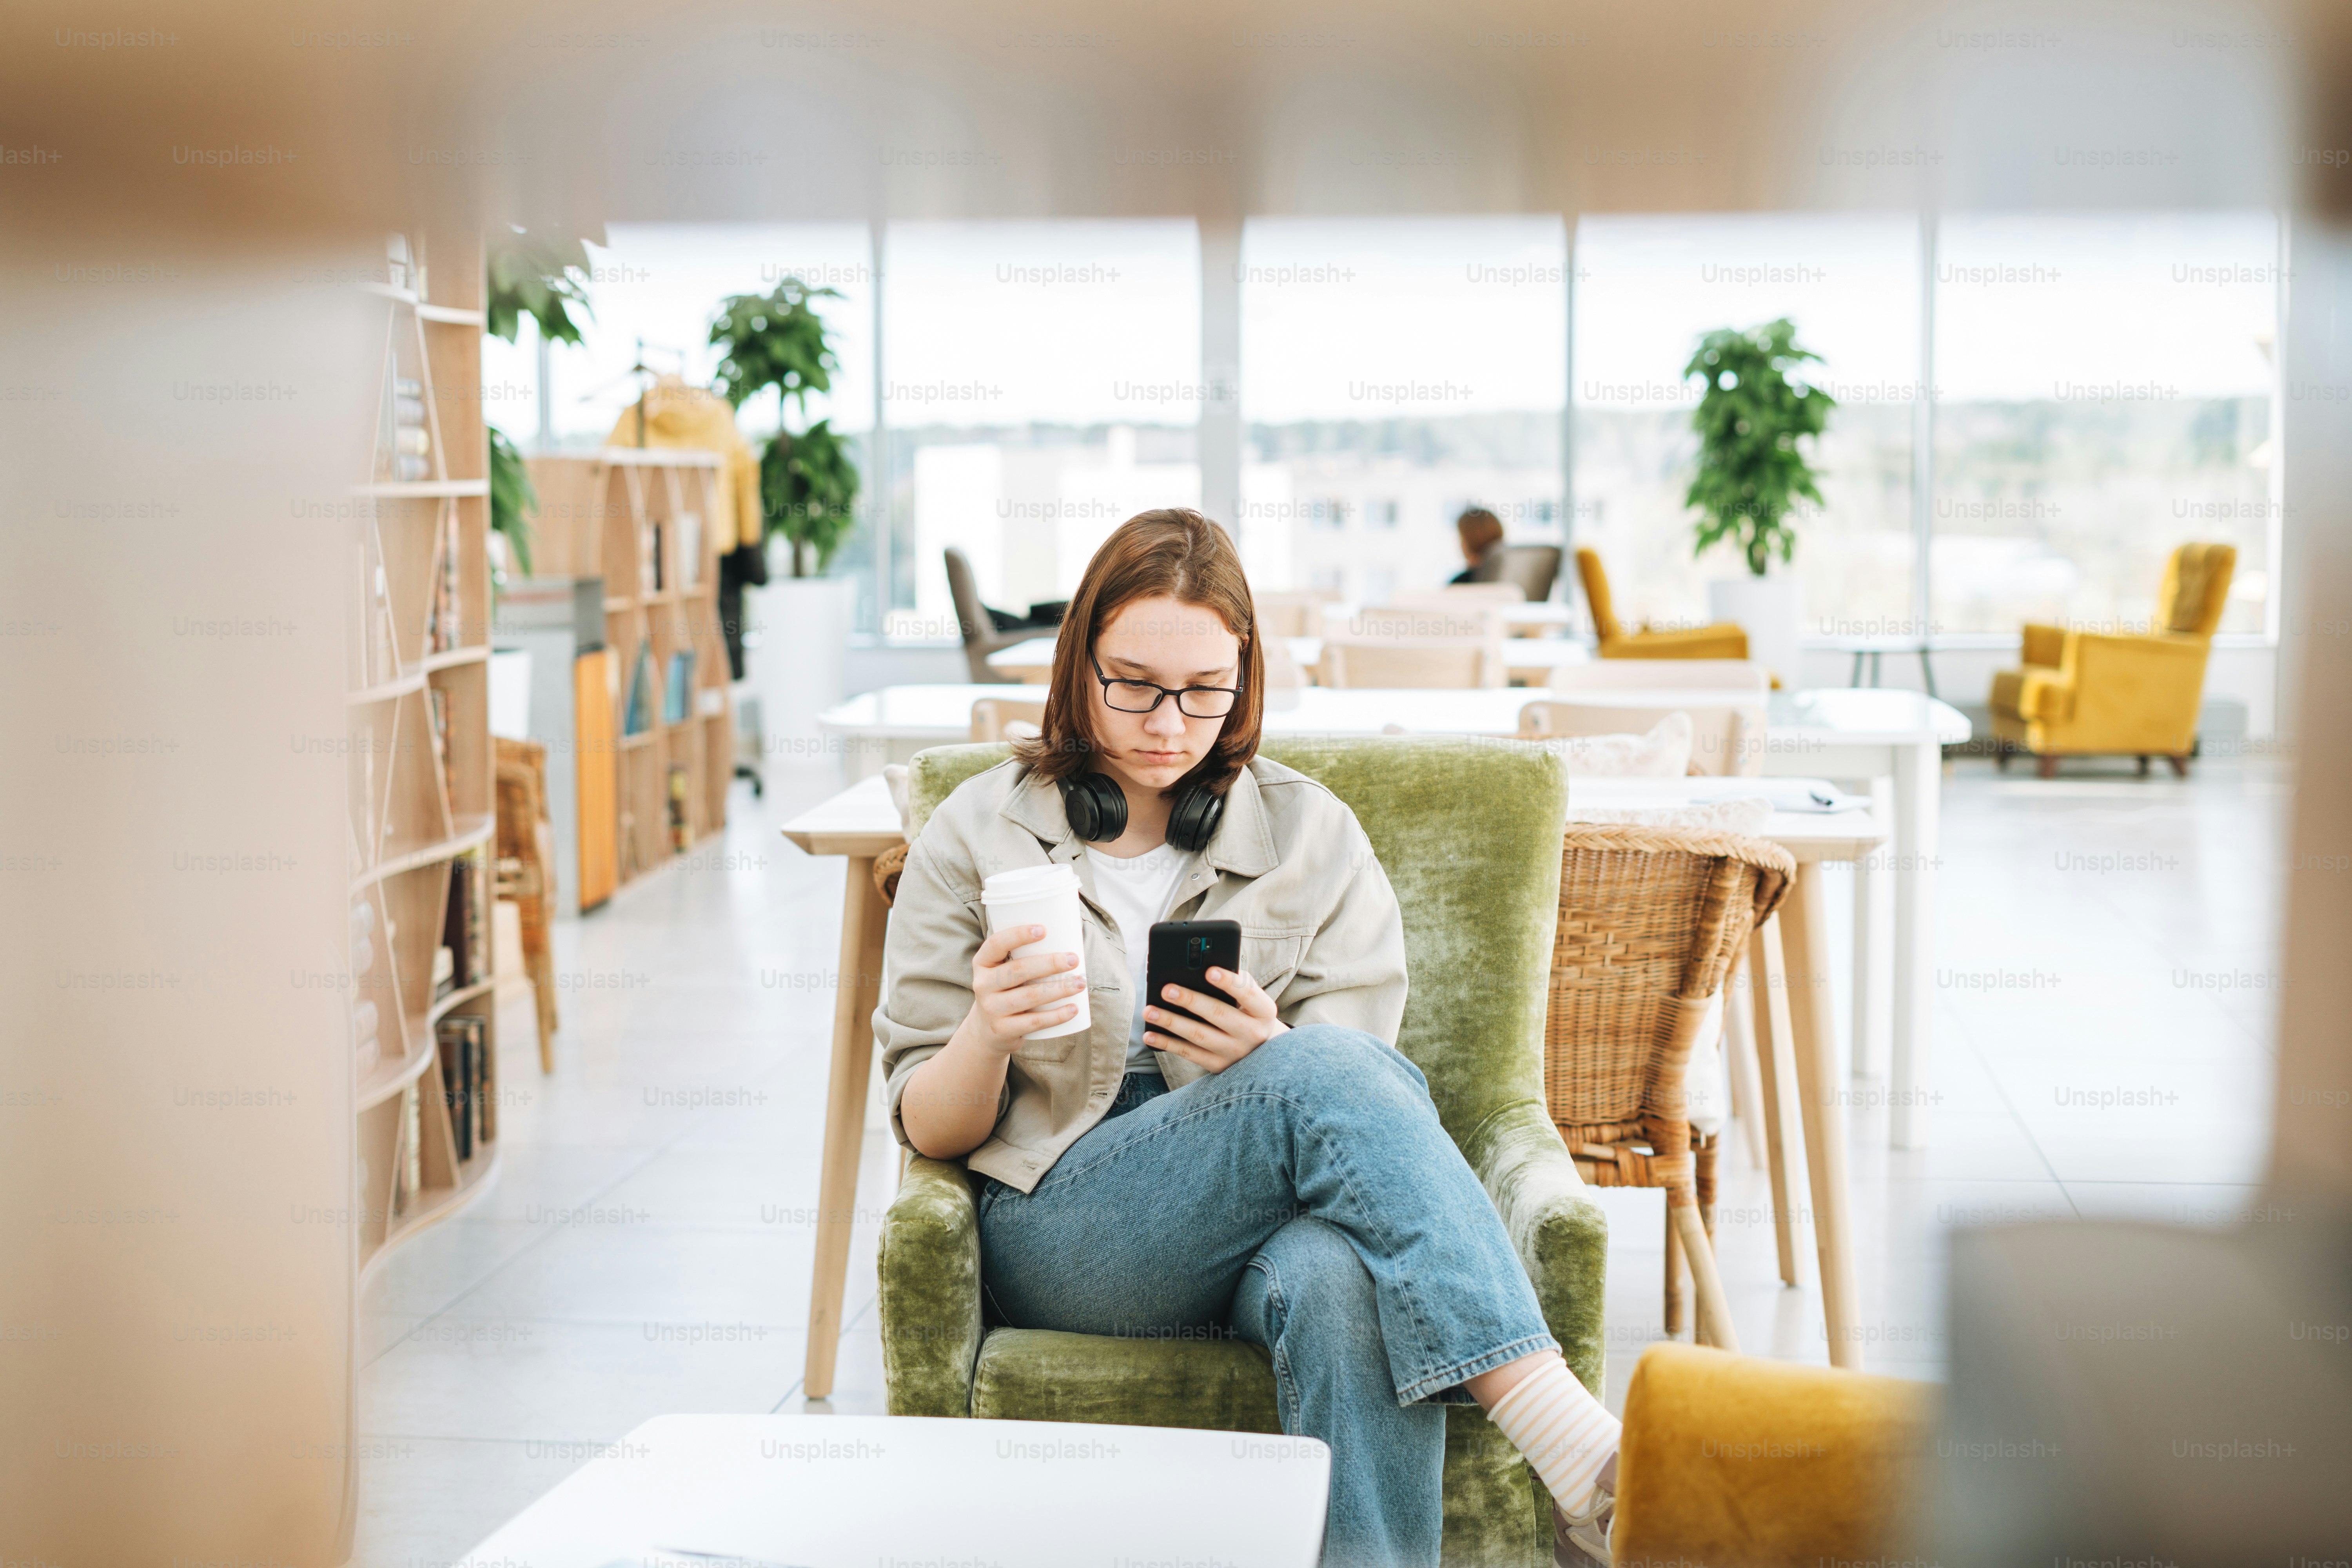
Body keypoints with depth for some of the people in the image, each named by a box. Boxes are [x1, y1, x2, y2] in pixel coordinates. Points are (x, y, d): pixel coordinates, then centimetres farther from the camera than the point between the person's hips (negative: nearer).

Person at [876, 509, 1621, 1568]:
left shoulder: (1313, 835, 14)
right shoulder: (976, 836, 10)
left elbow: (1365, 1110, 7)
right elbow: (927, 1128, 8)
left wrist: (1265, 1057, -17)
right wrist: (987, 1036, -16)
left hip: (1267, 1230, 2)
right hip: (1059, 1236, -2)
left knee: (1342, 1282, -39)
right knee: (1327, 1077, -33)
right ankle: (1579, 1452, -44)